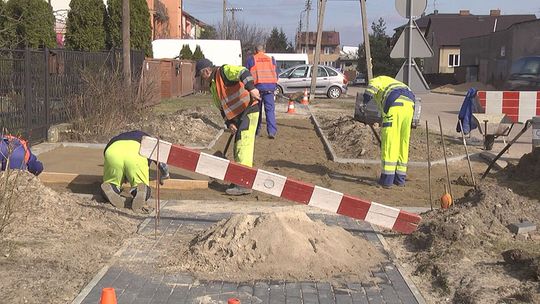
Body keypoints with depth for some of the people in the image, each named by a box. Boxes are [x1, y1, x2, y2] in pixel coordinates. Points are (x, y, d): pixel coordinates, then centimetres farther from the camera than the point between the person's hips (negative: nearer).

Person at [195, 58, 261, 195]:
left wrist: (251, 88, -43)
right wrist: (229, 123, 2)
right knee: (238, 148, 15)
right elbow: (222, 108, 18)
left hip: (249, 111, -10)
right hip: (238, 116, 10)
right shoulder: (213, 85, 19)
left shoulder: (225, 71, -9)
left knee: (243, 146, -14)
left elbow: (243, 72, -28)